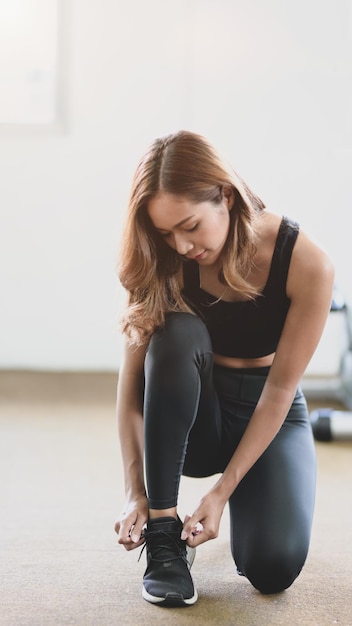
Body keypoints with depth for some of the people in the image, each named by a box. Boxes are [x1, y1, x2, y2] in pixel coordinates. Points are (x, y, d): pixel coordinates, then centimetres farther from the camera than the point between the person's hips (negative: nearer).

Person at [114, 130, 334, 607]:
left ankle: (242, 505, 14)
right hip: (189, 416, 1)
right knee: (176, 334, -34)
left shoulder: (307, 265, -23)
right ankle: (164, 531, -24)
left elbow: (281, 387, -21)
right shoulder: (165, 264, -17)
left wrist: (223, 490, -25)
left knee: (273, 568, -25)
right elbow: (132, 376, -19)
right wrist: (135, 492, -27)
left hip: (270, 415, -1)